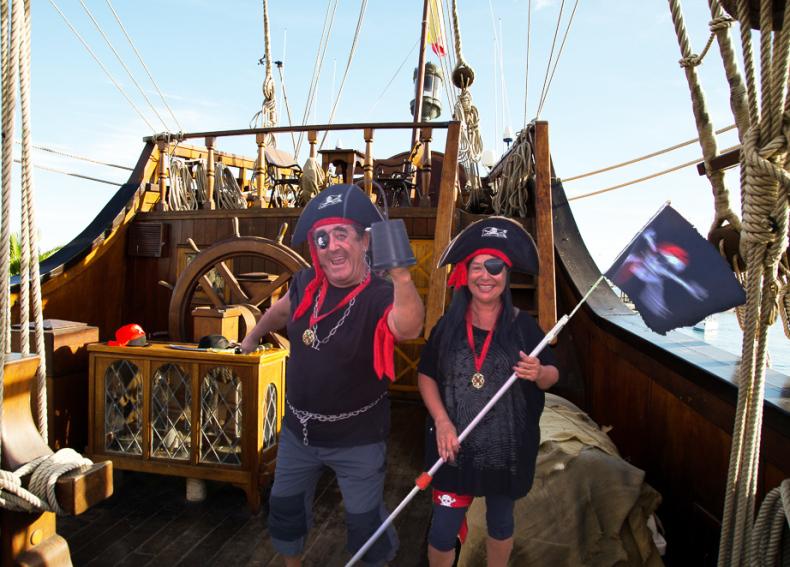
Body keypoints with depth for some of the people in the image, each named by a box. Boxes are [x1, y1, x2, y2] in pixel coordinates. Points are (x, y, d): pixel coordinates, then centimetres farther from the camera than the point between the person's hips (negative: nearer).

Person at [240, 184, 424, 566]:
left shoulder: (379, 296, -27)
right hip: (298, 430, 6)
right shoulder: (308, 282, -10)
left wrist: (401, 276, -71)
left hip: (357, 440, -5)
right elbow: (282, 309, 14)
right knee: (284, 508, 24)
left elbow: (408, 327, -51)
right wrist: (253, 336, 30)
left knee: (365, 523, 12)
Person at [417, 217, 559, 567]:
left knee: (500, 521, 20)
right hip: (455, 446, 0)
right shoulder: (449, 324, -5)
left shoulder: (522, 325, -6)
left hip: (508, 448, 0)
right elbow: (426, 376, 3)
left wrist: (539, 373, -23)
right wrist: (441, 421, -10)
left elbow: (552, 376, 1)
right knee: (443, 531, 5)